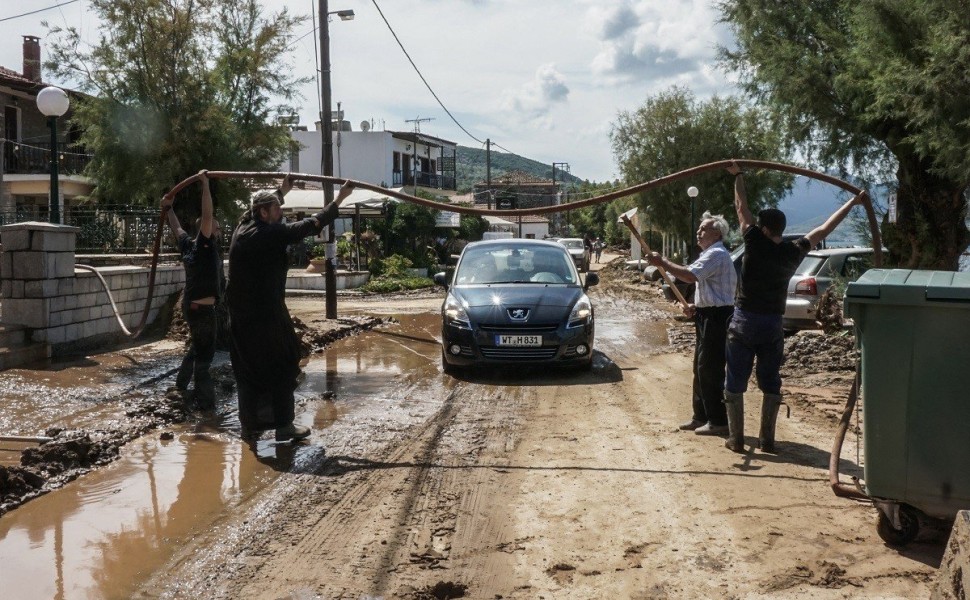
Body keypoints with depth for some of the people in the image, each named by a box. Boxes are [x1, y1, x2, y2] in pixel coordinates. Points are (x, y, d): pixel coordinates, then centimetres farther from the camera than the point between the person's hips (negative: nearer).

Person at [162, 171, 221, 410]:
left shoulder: (189, 245, 5)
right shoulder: (205, 246, -16)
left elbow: (176, 228, 22)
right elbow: (207, 215, -26)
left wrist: (168, 209, 36)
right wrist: (205, 184, -25)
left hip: (192, 305, 9)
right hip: (202, 309, -9)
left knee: (197, 347, 25)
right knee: (204, 353, -3)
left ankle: (182, 382, 38)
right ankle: (204, 398, -1)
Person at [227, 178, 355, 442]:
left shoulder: (243, 228, 7)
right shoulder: (272, 233, -14)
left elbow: (259, 209, 29)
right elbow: (311, 225, -11)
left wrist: (281, 191, 43)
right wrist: (338, 199, -3)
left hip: (239, 315, 7)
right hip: (266, 315, -7)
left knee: (247, 371, 13)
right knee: (282, 369, 4)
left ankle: (249, 424, 19)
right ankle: (283, 425, 6)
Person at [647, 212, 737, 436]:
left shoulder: (716, 254, -15)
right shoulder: (711, 254, 20)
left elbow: (690, 275, -29)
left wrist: (662, 263, -23)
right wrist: (696, 306, 12)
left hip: (715, 317, -11)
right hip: (708, 316, 11)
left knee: (710, 369, -8)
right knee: (700, 368, 14)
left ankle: (718, 421, -3)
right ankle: (701, 416, 21)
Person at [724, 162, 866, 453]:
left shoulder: (756, 243, -8)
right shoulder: (793, 252, 1)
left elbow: (741, 207, 2)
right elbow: (824, 229, 11)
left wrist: (738, 176, 16)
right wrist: (852, 203, 22)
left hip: (744, 323, -3)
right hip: (773, 325, 3)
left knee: (735, 383, 4)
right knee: (770, 383, 13)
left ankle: (736, 438, 4)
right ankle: (767, 439, 12)